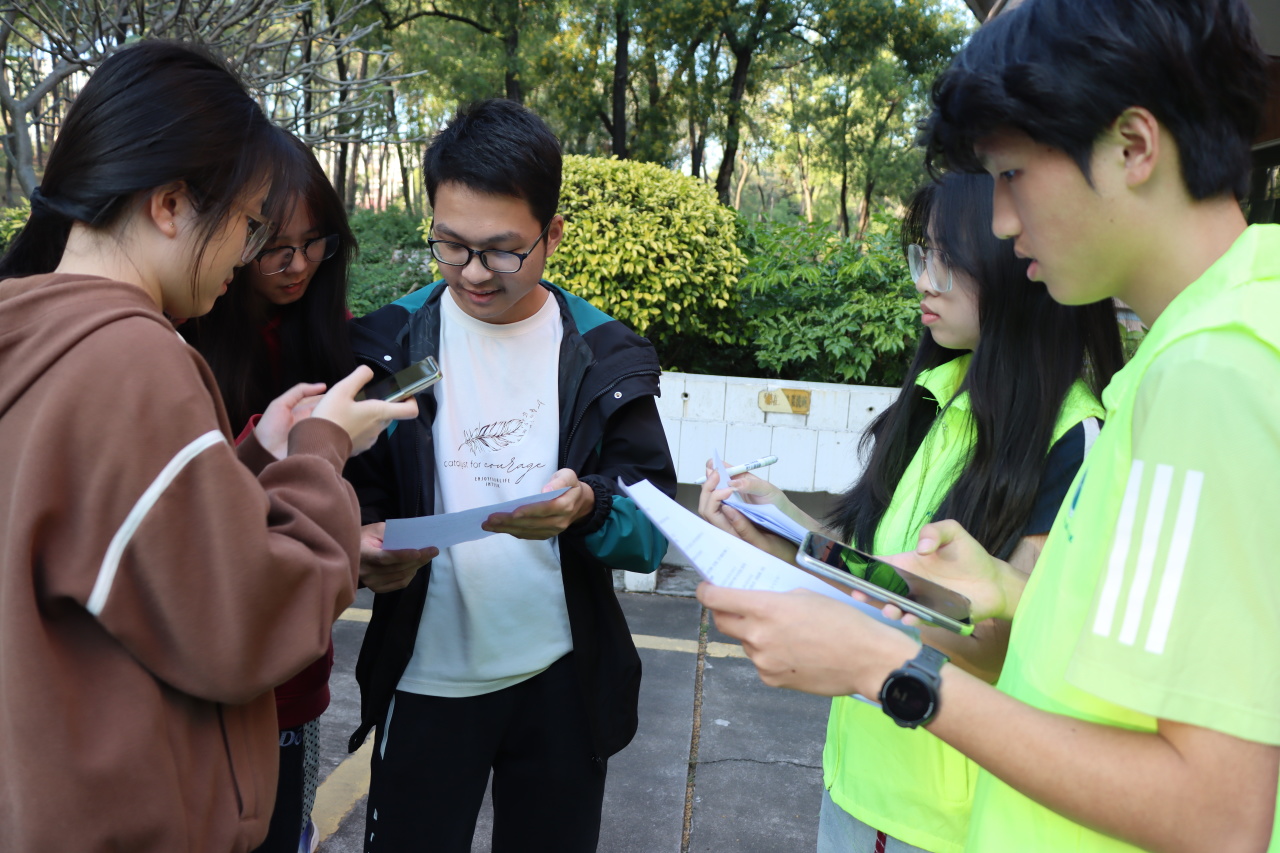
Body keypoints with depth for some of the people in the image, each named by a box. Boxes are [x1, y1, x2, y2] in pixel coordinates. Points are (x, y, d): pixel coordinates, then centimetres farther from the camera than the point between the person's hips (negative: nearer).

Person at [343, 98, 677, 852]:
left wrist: (589, 508, -28)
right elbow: (355, 494, 0)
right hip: (427, 680, 0)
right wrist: (368, 544, -22)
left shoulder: (605, 356, -5)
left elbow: (656, 526, -7)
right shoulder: (388, 344, -4)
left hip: (563, 683, 1)